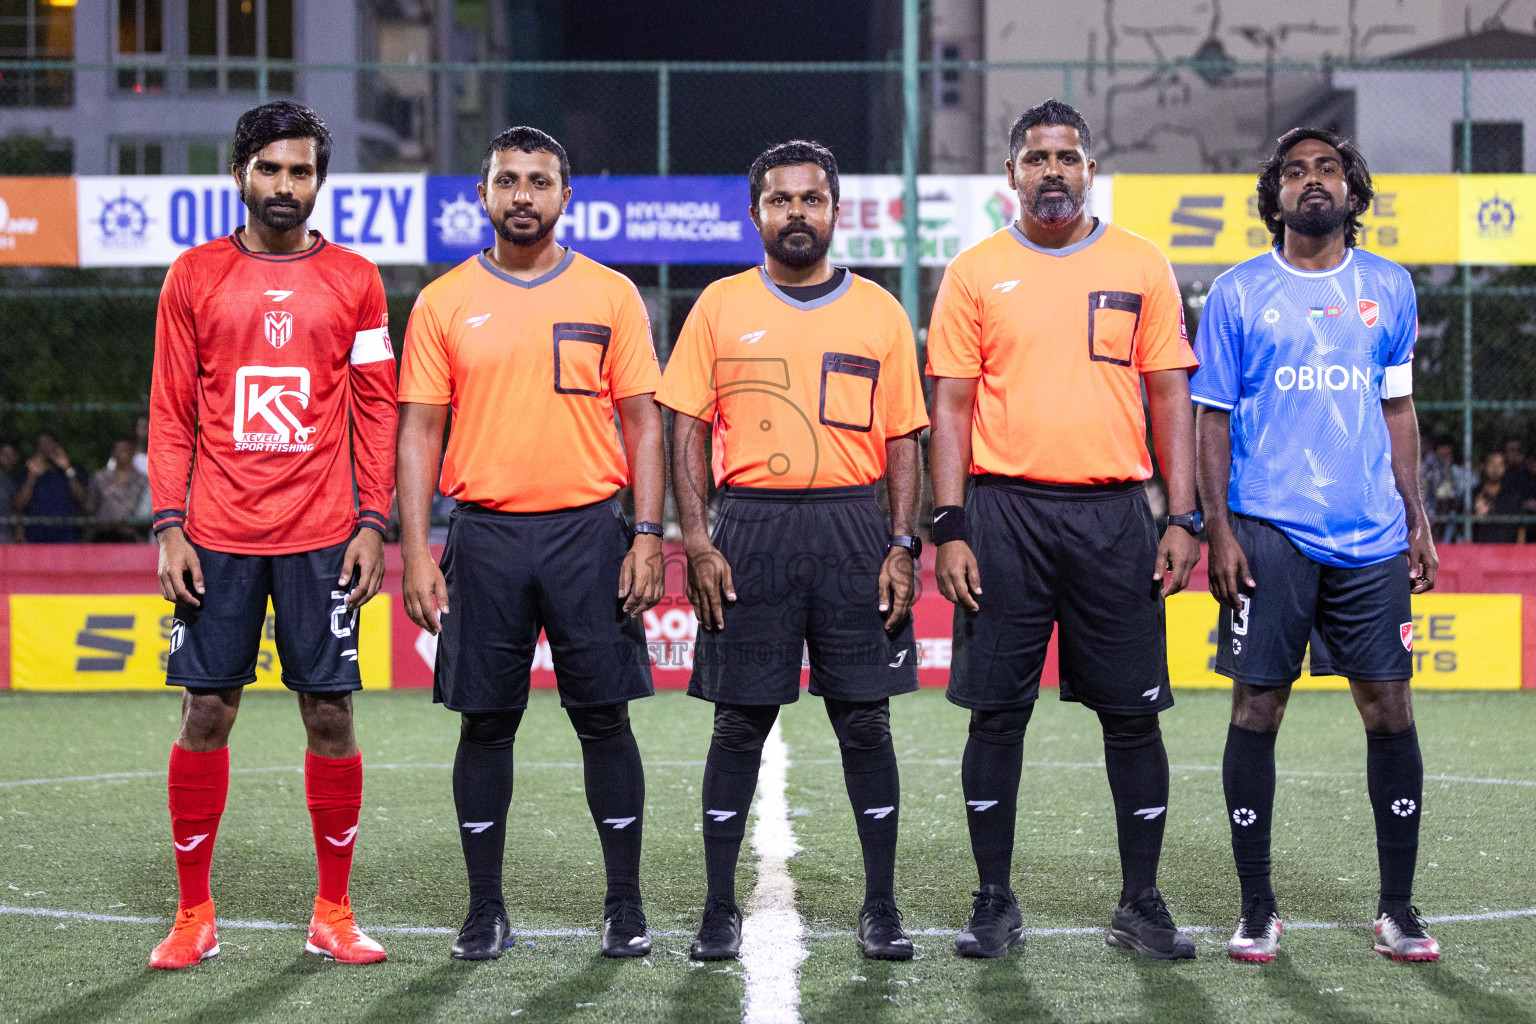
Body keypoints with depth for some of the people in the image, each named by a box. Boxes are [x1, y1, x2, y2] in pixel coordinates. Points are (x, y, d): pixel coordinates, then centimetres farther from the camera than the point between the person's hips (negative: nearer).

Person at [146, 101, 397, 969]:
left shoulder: (355, 280, 6)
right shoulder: (195, 277, 6)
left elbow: (377, 410, 7)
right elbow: (171, 412, 6)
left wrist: (373, 523, -2)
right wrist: (170, 526, -2)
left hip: (322, 537, 0)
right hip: (218, 537, 0)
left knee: (331, 713, 0)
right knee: (207, 713, 1)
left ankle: (334, 914, 11)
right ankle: (195, 916, 11)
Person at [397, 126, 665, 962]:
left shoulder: (610, 296, 5)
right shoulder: (443, 303, 5)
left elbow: (642, 423, 4)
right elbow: (419, 430, 5)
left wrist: (647, 536, -5)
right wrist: (415, 551, -3)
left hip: (589, 529, 0)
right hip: (485, 533, 1)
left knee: (604, 718, 1)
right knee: (485, 722, 4)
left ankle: (625, 906, 10)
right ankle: (485, 908, 13)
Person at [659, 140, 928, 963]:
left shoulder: (877, 311, 8)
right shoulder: (721, 307, 6)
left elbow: (901, 440, 8)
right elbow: (688, 429, 4)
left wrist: (902, 546, -2)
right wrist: (697, 540, -6)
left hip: (853, 528, 1)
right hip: (750, 530, -1)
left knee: (865, 719, 2)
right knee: (740, 724, 2)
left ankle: (881, 907, 10)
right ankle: (718, 910, 10)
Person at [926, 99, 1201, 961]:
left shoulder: (1141, 267, 7)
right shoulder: (975, 274, 5)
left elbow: (1171, 396, 7)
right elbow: (952, 406, 4)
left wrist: (1184, 518, -1)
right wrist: (949, 528, -5)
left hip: (1114, 514, 1)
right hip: (1005, 509, 0)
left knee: (1133, 713, 2)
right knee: (997, 712, 2)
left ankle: (1142, 904, 12)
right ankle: (995, 904, 11)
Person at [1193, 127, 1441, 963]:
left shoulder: (1388, 288, 11)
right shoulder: (1238, 293, 3)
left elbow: (1398, 408, 16)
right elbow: (1212, 417, 4)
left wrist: (1416, 517, 10)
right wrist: (1218, 530, -5)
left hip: (1371, 537, 2)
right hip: (1268, 533, -2)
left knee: (1389, 710, 1)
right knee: (1256, 710, -1)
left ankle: (1397, 909, 12)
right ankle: (1256, 911, 9)